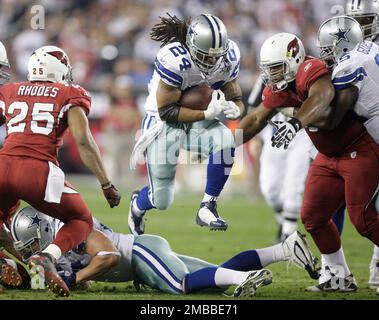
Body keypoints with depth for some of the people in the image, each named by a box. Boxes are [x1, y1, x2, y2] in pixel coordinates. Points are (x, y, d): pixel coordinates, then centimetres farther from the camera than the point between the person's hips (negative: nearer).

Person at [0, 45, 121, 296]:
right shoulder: (70, 96, 11)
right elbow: (83, 140, 0)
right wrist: (107, 185, 3)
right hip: (38, 171, -3)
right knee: (81, 221, 18)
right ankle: (47, 257, -11)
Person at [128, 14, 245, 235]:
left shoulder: (228, 57, -13)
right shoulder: (175, 59, -29)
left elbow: (235, 98, -1)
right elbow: (167, 111, -24)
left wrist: (235, 109, -26)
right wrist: (208, 113, -33)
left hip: (197, 122, 4)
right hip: (163, 123, -4)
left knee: (225, 141, -32)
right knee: (162, 201, 1)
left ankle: (208, 207, -16)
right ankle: (138, 205, 41)